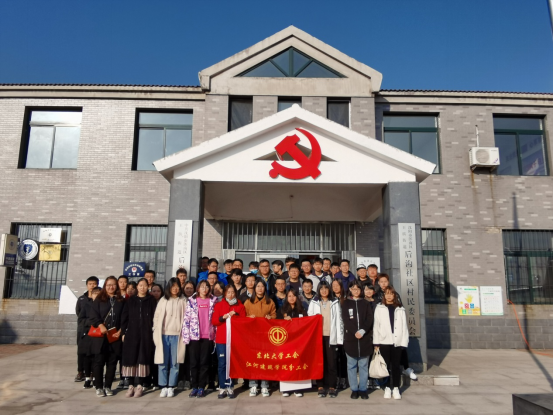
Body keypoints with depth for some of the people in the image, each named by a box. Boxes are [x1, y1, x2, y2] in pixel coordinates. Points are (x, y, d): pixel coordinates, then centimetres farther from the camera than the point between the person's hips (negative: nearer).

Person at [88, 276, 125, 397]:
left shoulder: (121, 301, 10)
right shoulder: (99, 300, 6)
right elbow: (93, 315, -3)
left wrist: (120, 330, -5)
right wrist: (100, 325, -17)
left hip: (115, 336, 2)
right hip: (100, 336, -1)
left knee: (112, 362, 5)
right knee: (99, 361, 2)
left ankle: (107, 386, 15)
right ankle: (99, 387, 11)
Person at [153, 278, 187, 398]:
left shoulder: (183, 301, 7)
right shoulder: (163, 300, 9)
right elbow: (156, 317, 8)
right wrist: (157, 333, -1)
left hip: (177, 335, -1)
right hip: (163, 335, 1)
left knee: (175, 363, 1)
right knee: (163, 362, 1)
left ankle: (171, 387, 9)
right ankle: (163, 387, 10)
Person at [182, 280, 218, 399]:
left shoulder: (213, 301, 7)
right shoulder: (192, 301, 4)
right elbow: (186, 319, 0)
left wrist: (216, 335, 2)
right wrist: (186, 336, -6)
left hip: (208, 336, 0)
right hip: (194, 336, 0)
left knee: (204, 362, 4)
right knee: (194, 362, 5)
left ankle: (201, 387, 12)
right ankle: (194, 387, 14)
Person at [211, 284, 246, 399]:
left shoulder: (240, 306, 10)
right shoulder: (219, 305, 10)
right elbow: (214, 321, 3)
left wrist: (235, 315, -11)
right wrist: (223, 317, -13)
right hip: (221, 339, 0)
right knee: (222, 364, 0)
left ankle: (230, 388, 9)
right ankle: (222, 388, 8)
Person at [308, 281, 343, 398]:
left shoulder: (335, 302, 7)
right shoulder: (314, 303, 7)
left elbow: (339, 320, 5)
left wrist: (339, 337, -1)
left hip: (330, 336, 0)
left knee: (331, 361, 1)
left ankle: (332, 387, 10)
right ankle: (320, 386, 12)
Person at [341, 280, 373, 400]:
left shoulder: (365, 304, 12)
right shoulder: (346, 303, 7)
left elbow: (369, 319, 1)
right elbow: (346, 320, -4)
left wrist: (362, 331, -14)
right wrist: (355, 332, -16)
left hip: (365, 338, 1)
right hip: (350, 338, -1)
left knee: (364, 365, 4)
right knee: (352, 366, 3)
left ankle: (363, 389, 12)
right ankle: (354, 389, 10)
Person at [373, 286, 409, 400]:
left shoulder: (400, 309, 6)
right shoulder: (379, 308, 2)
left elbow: (404, 326, 4)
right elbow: (376, 325, 0)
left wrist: (404, 341, -4)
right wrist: (376, 343, -4)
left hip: (397, 342, 1)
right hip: (384, 341, -1)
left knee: (396, 365, 7)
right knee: (386, 365, 6)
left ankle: (396, 388, 17)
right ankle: (387, 388, 17)